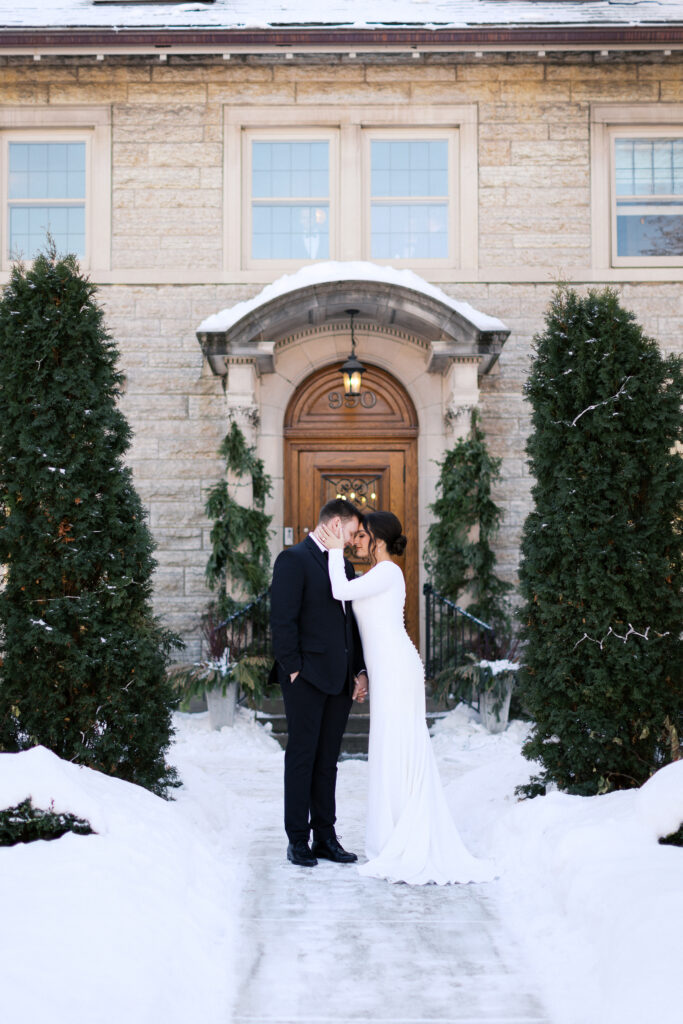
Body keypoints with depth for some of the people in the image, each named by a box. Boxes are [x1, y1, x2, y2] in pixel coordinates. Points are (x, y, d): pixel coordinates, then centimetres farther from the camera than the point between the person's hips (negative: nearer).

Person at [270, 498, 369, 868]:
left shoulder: (345, 566, 17)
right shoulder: (293, 560, -7)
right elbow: (283, 620, -12)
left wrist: (360, 670, 11)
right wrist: (293, 669, -14)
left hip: (339, 680, 7)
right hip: (307, 677, -7)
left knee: (328, 759, 11)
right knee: (302, 757, 0)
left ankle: (325, 836, 17)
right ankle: (297, 840, 7)